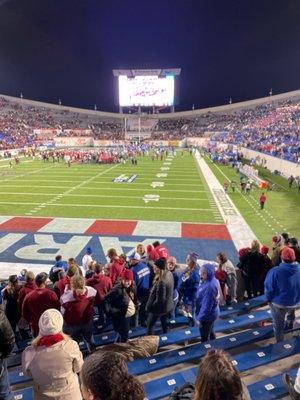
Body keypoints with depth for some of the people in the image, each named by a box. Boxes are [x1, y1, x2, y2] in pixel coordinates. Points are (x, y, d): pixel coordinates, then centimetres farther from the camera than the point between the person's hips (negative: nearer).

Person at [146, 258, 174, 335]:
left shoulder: (161, 282, -37)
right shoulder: (169, 274, -10)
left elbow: (160, 299, -29)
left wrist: (150, 306, -14)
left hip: (160, 307, -8)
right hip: (168, 305, 8)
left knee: (150, 324, 14)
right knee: (165, 323, 27)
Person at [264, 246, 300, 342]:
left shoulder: (275, 271, -30)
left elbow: (268, 288, -20)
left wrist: (269, 298, 0)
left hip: (279, 303, -4)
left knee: (278, 325, 17)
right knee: (291, 313, 37)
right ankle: (289, 325, 66)